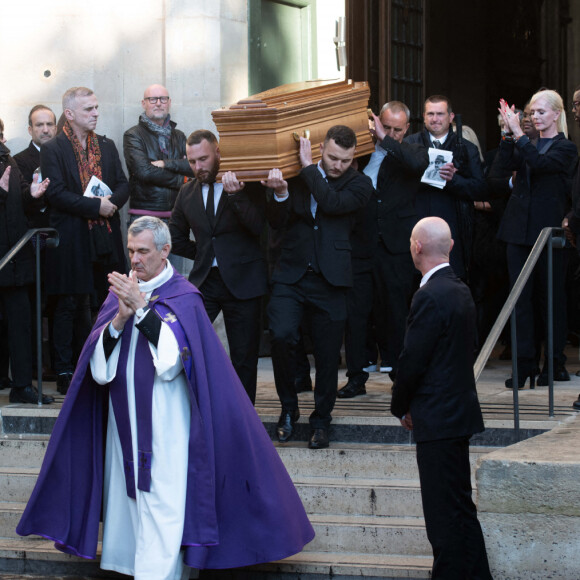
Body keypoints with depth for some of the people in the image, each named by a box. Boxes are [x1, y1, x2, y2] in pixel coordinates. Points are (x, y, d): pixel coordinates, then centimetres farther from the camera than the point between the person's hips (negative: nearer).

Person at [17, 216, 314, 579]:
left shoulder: (184, 297, -3)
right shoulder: (121, 293, 10)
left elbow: (171, 360, -17)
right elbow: (99, 367, 2)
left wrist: (141, 309, -21)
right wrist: (120, 319, -14)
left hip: (166, 424, -5)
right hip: (125, 420, 5)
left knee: (161, 511, -9)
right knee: (127, 503, 8)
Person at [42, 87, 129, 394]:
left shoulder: (107, 146, 14)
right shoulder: (53, 150, -4)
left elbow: (123, 185, 11)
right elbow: (56, 193, -13)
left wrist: (111, 202, -11)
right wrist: (95, 207, -17)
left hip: (106, 239, 5)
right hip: (71, 239, -5)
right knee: (70, 306, 0)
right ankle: (65, 372, 5)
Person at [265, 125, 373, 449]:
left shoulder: (359, 185, 1)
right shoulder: (297, 177, 7)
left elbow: (332, 203, -17)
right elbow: (276, 223, 3)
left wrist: (308, 167, -11)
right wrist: (280, 194, -16)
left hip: (330, 279, -1)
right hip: (291, 274, 1)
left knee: (328, 354, 5)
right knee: (281, 335, -19)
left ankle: (321, 421, 23)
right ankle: (289, 408, 4)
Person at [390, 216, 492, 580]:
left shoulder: (430, 297, -19)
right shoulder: (461, 291, 10)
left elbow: (413, 360, -18)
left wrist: (401, 407, -1)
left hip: (438, 419, -10)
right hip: (460, 411, 10)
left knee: (445, 513, -4)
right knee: (462, 506, 17)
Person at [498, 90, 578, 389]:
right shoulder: (527, 144, 15)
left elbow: (540, 162, -20)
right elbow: (507, 163, -4)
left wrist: (518, 132, -22)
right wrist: (509, 132, -13)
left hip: (547, 230, -5)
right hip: (519, 229, 5)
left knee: (551, 296, 2)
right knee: (521, 297, 2)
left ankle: (555, 362, 10)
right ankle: (525, 362, 5)